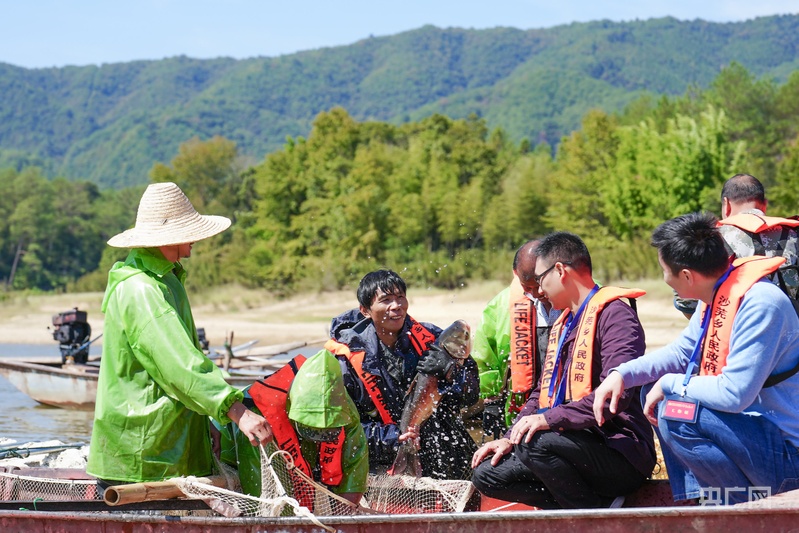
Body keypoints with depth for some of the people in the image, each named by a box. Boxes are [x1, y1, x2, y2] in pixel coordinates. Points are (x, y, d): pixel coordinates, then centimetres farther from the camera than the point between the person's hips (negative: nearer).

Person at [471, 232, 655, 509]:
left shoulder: (614, 314, -10)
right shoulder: (562, 324, 21)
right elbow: (543, 394, 23)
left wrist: (550, 419, -28)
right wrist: (509, 439, 8)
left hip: (621, 453, -9)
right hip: (574, 444, 10)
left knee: (535, 443, -33)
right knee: (486, 473, -2)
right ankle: (600, 503, -7)